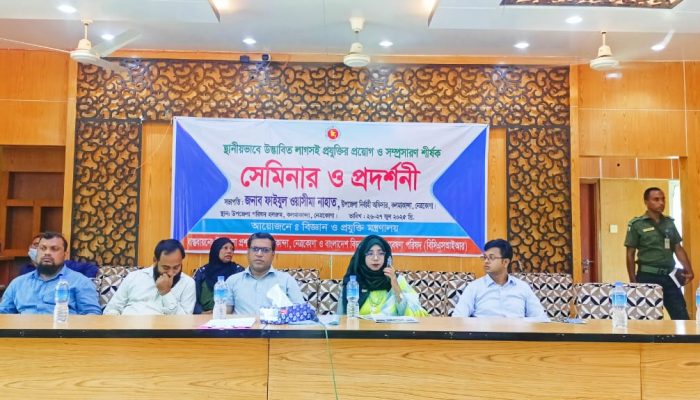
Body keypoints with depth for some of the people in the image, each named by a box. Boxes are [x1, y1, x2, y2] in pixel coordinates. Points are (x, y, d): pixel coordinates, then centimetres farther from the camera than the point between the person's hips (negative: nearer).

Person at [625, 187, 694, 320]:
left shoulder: (669, 222, 9)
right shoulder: (636, 224, -5)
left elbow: (678, 248, 13)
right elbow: (630, 254, -4)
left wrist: (688, 270, -1)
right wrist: (633, 282, -7)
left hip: (669, 276, 4)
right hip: (648, 277, -4)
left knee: (682, 317, 6)